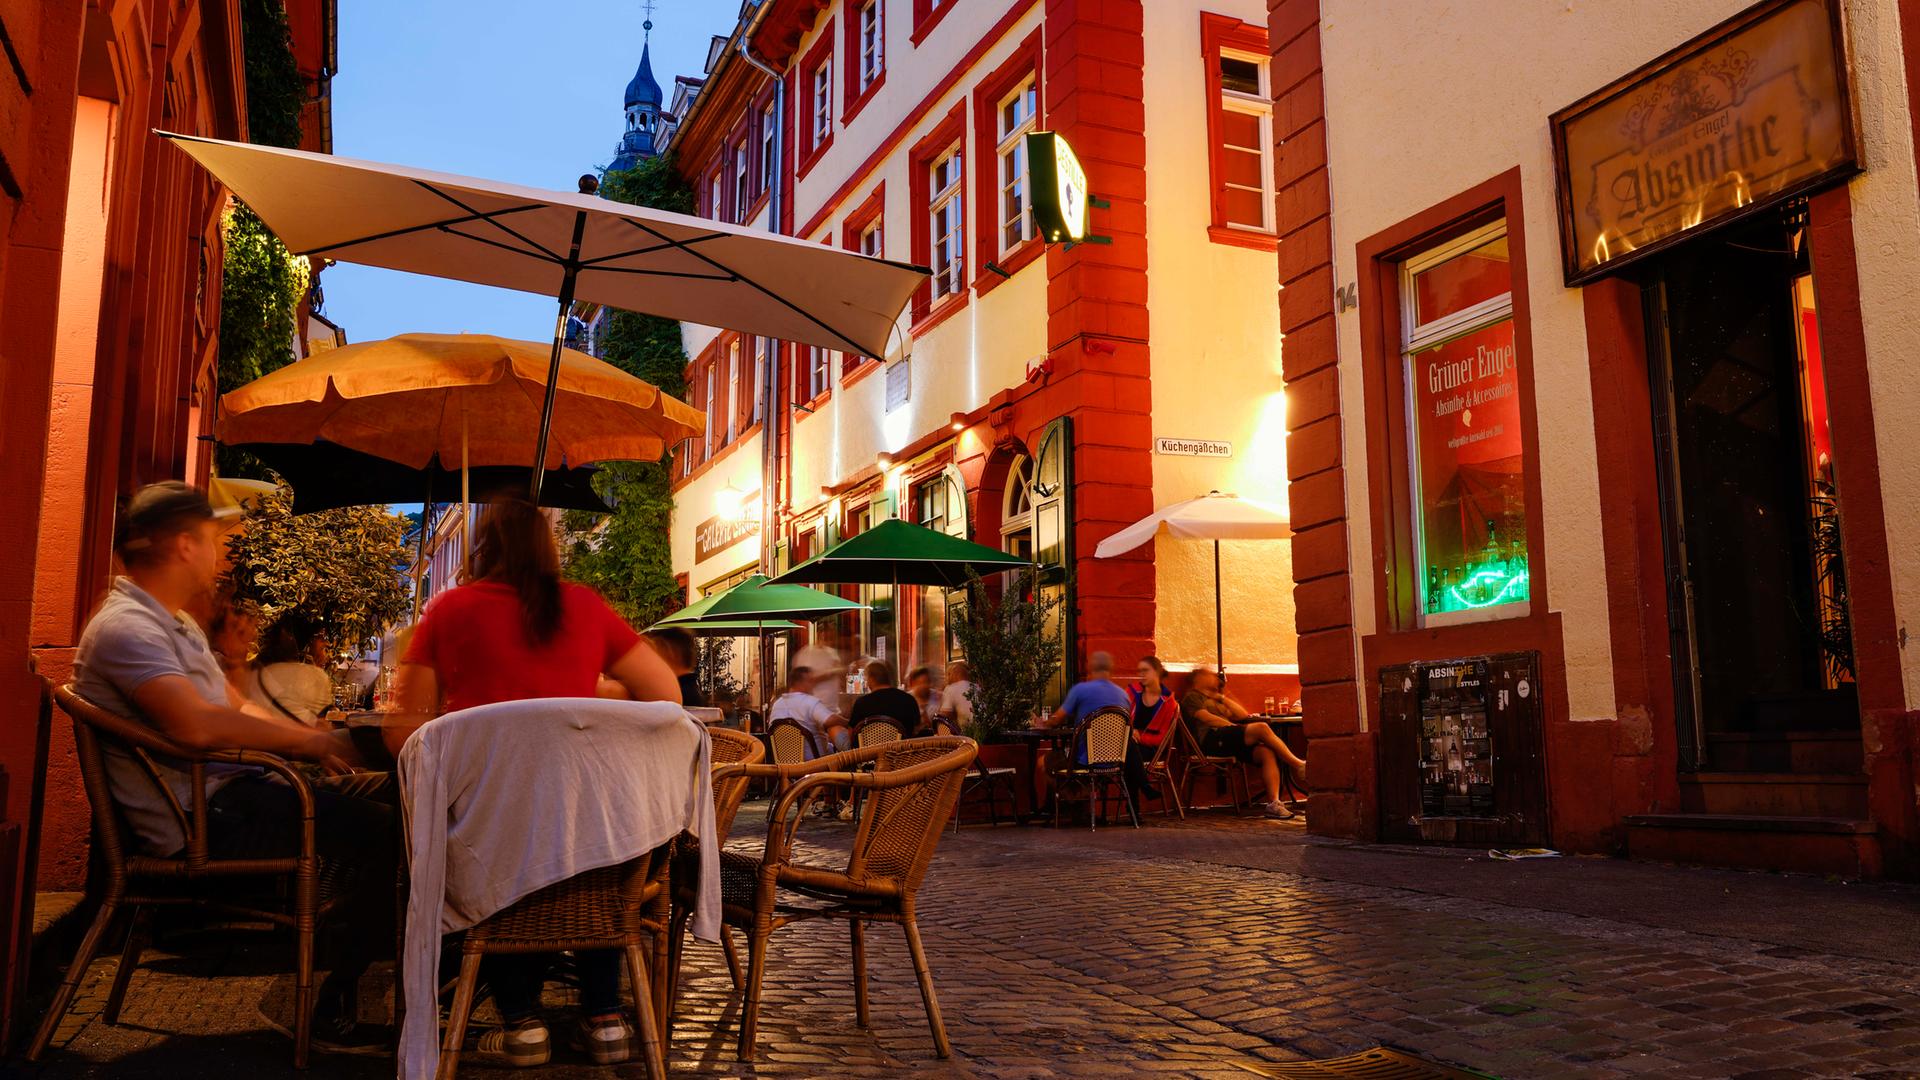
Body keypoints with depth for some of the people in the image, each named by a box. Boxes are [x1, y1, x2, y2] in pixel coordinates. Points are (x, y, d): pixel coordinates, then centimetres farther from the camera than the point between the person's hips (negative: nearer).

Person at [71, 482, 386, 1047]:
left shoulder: (177, 625, 19)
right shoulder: (124, 627, -15)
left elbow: (239, 709, 19)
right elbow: (195, 725, -30)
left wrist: (317, 741, 2)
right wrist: (314, 741, -20)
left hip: (230, 789, 10)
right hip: (201, 815, -10)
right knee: (388, 831, -19)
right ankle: (334, 1009, -8)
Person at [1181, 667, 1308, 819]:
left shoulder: (1216, 701, 40)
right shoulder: (1192, 697, 16)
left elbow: (1242, 715, 27)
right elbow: (1206, 718, -2)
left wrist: (1221, 698, 23)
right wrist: (1233, 727, -9)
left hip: (1229, 741, 8)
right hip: (1211, 739, -8)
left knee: (1267, 752, -23)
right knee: (1261, 727, -26)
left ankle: (1273, 803, -35)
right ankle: (1299, 765, -24)